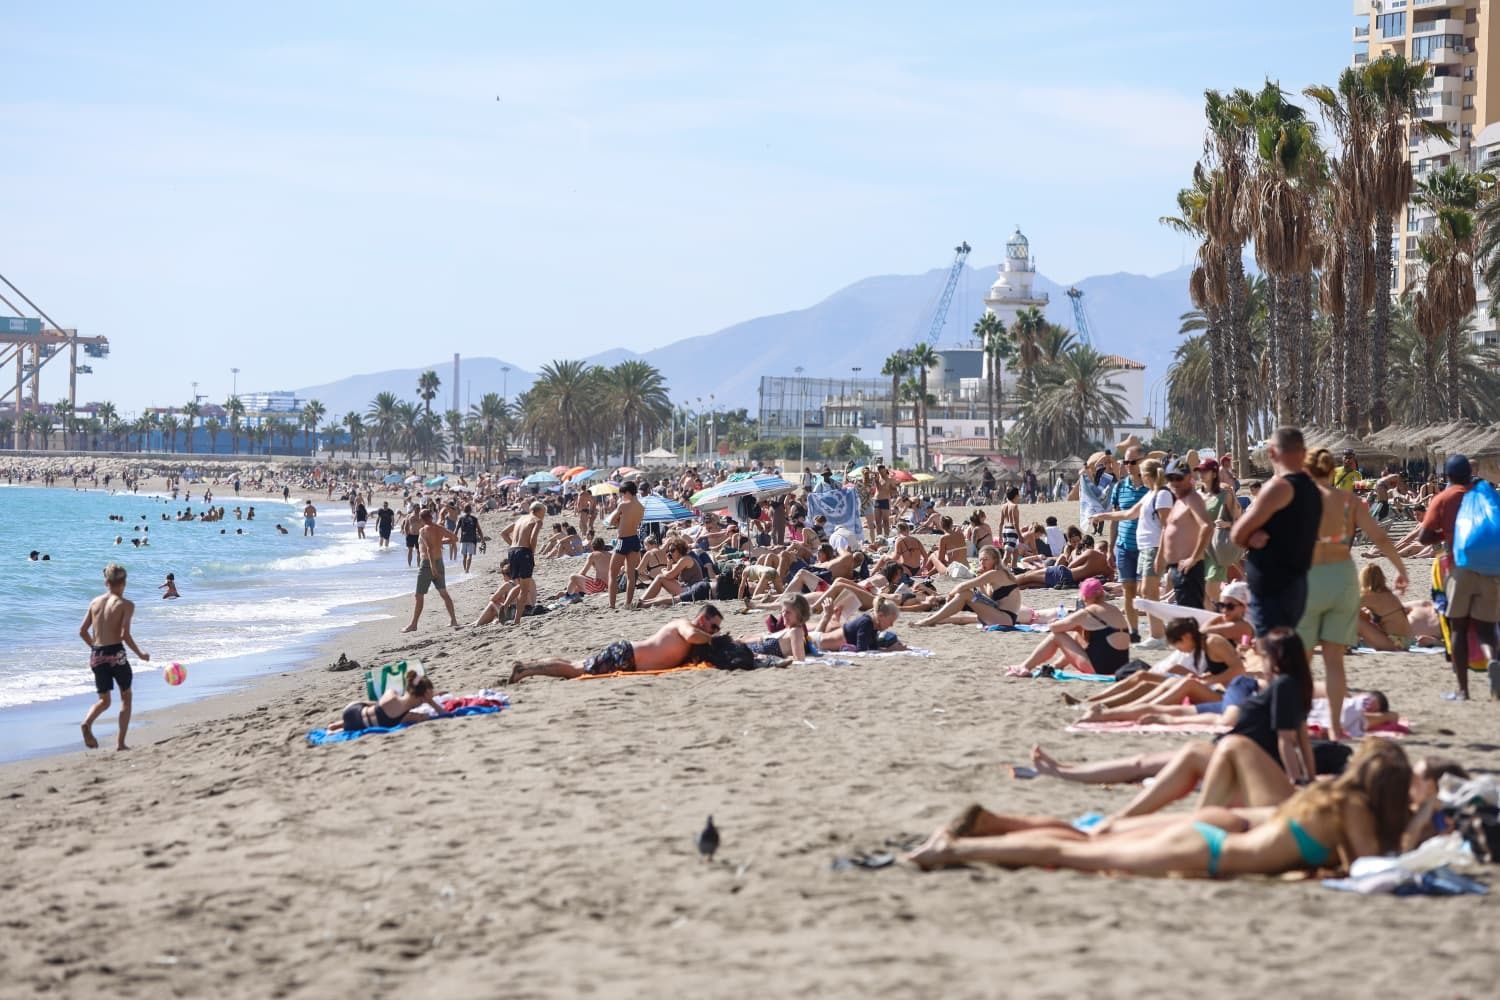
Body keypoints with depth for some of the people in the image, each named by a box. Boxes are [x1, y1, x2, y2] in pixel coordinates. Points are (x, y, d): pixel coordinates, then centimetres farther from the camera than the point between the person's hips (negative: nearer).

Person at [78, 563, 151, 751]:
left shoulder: (95, 602, 8)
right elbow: (125, 635, -16)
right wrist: (140, 654, -2)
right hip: (116, 654, -4)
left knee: (104, 700, 17)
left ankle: (87, 723, -14)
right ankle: (120, 742, 9)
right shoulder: (125, 605, -7)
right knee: (126, 697, 15)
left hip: (96, 656, 4)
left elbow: (82, 631, 9)